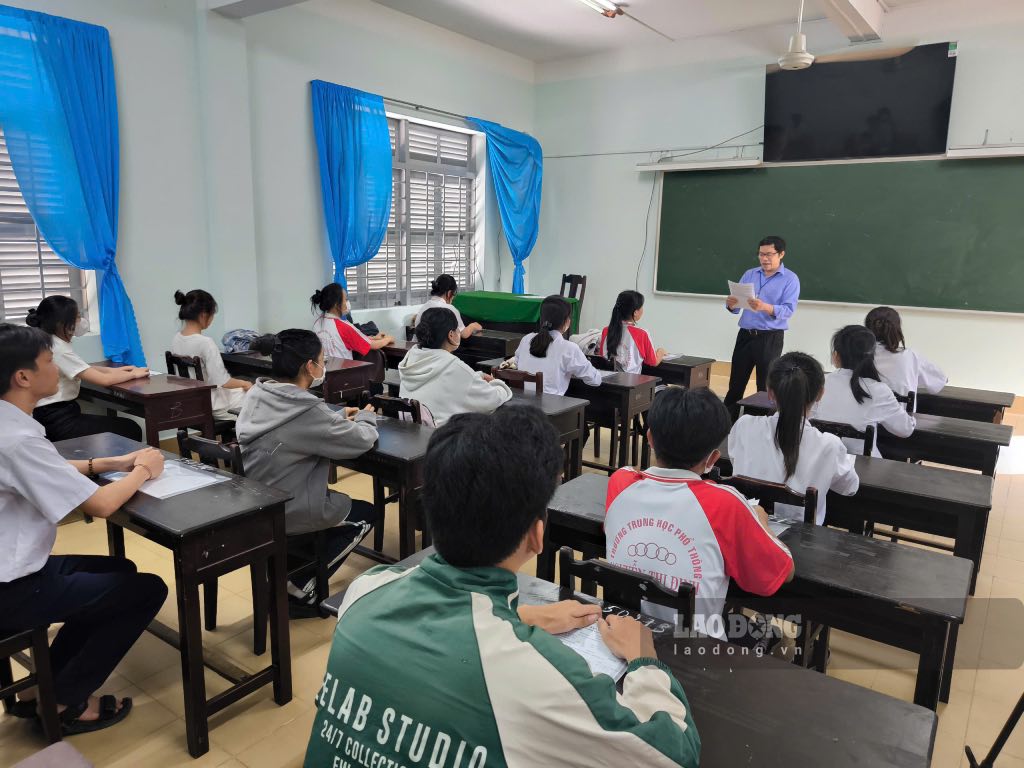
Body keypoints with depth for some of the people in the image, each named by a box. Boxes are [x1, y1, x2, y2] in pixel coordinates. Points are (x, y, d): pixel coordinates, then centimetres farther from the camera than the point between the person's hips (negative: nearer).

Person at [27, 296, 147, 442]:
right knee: (130, 430, -5)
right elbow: (104, 380, -23)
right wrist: (133, 374, -7)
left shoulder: (53, 343, 8)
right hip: (57, 420, -9)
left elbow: (86, 369, 19)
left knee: (126, 426, 13)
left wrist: (114, 370, 4)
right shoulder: (59, 349, -20)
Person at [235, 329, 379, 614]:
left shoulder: (256, 395, -2)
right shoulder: (306, 409, -26)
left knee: (340, 501, 31)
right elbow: (362, 440, -14)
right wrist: (366, 417, 7)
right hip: (287, 514, -8)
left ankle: (285, 572, 27)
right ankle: (299, 588, 11)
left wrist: (338, 417, 12)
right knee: (366, 514, 16)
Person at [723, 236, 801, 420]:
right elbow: (737, 307, 8)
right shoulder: (749, 274, 11)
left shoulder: (790, 279, -3)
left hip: (770, 339, -4)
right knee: (735, 384, 6)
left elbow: (788, 310, -15)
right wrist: (732, 304, -16)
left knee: (766, 388, 3)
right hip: (745, 335, 4)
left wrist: (765, 307, -32)